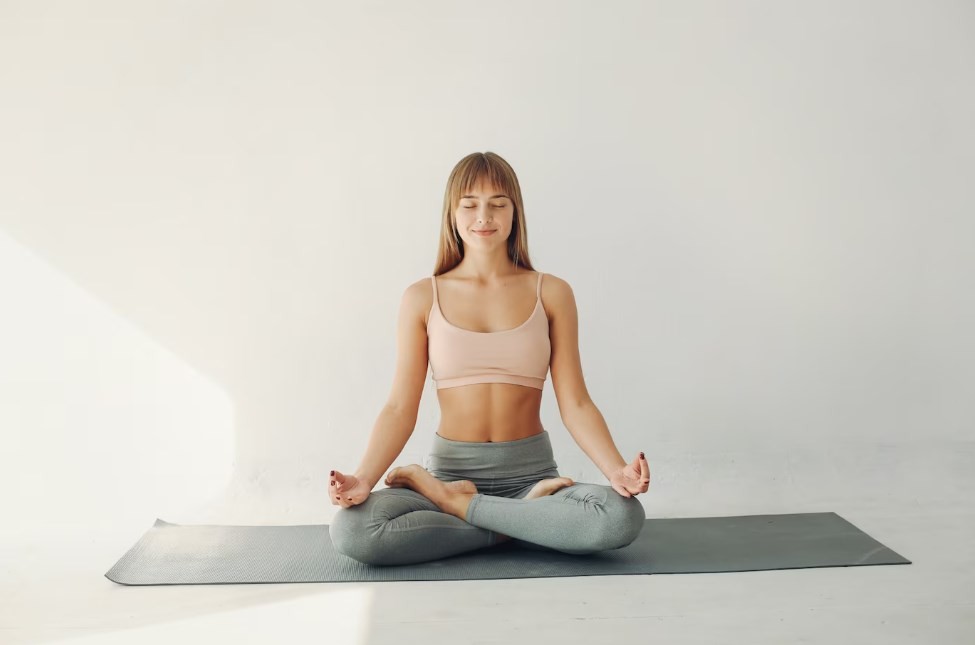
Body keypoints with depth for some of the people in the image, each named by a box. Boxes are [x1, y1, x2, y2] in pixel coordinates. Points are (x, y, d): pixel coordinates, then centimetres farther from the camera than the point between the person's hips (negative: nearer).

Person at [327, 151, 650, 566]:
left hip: (531, 471, 1)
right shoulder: (422, 298, 2)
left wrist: (616, 470, -19)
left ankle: (453, 503, -11)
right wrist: (363, 480, -19)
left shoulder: (551, 293, 2)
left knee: (624, 517, -31)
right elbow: (400, 408, -2)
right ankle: (526, 520, -11)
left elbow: (574, 404, -2)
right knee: (349, 530, -29)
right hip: (451, 467, 0)